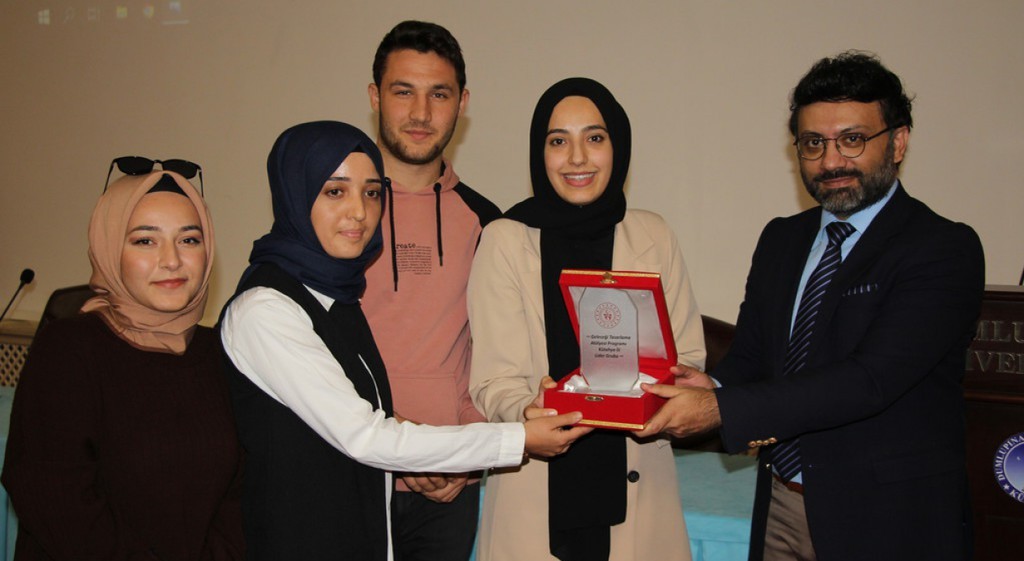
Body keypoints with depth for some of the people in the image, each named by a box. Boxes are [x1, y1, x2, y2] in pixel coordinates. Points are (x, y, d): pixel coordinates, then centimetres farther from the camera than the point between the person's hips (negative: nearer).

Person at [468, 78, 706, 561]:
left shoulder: (653, 237, 7)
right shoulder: (505, 240, -2)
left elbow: (689, 356, 7)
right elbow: (493, 380, -5)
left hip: (635, 485, 2)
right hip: (537, 489, -2)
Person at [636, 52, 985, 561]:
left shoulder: (945, 250, -13)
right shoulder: (780, 240, 8)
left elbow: (871, 379, -24)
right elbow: (748, 354, 7)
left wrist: (722, 409, -28)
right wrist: (714, 388, -16)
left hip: (886, 519, -5)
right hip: (781, 506, 5)